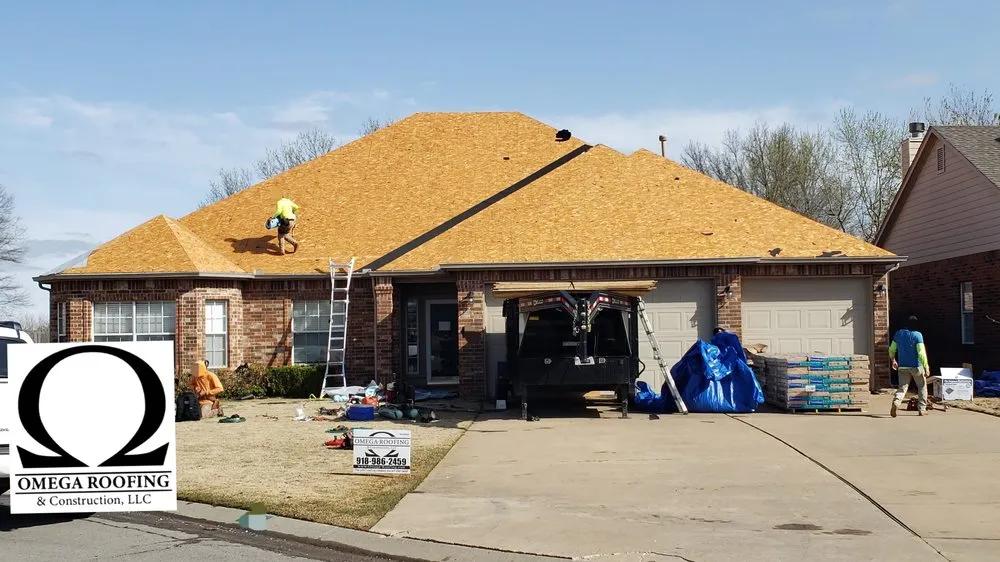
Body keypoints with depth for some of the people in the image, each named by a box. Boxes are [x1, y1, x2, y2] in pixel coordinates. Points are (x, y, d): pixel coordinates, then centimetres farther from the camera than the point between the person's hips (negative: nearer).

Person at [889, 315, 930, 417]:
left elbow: (891, 349, 10)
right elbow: (921, 353, -17)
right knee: (922, 386, 17)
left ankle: (896, 402, -29)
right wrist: (926, 367, -13)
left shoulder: (899, 334, 4)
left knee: (902, 387, 1)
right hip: (916, 366, -3)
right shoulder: (917, 335, -11)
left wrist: (893, 360, 27)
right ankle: (921, 409, 16)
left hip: (902, 366, 3)